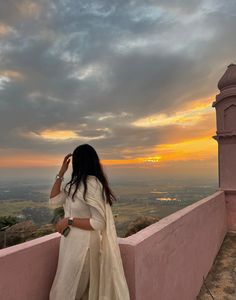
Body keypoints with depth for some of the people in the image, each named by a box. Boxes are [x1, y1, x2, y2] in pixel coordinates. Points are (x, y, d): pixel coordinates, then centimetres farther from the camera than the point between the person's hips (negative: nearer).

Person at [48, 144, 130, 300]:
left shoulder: (92, 184, -23)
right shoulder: (76, 184, 3)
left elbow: (98, 223, -25)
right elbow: (53, 201, 4)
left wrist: (69, 221, -20)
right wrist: (61, 173, 0)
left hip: (83, 244, -8)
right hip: (73, 241, 8)